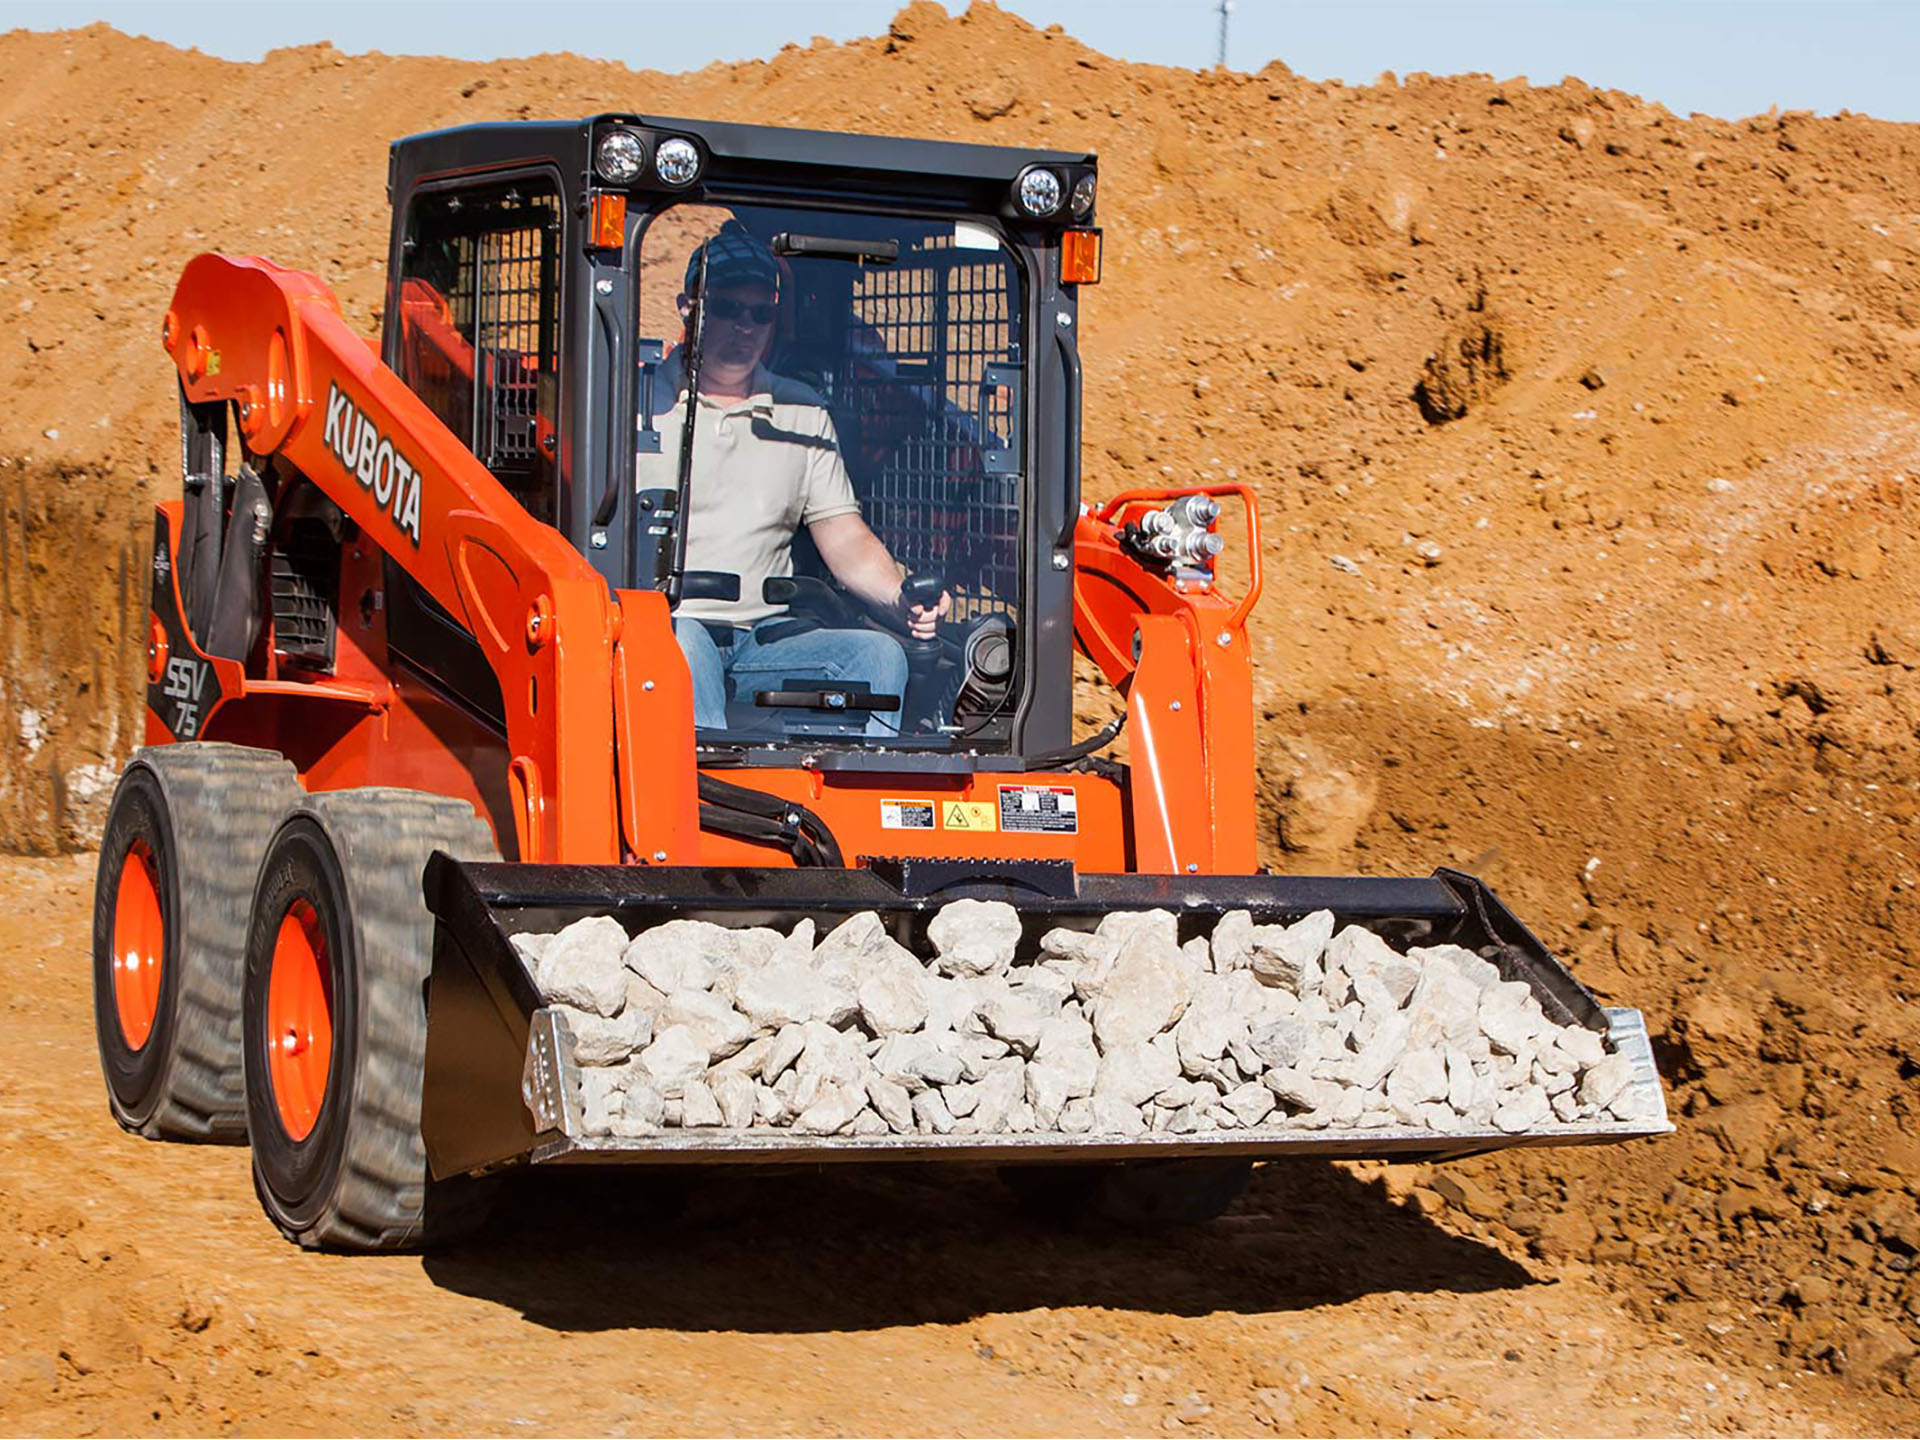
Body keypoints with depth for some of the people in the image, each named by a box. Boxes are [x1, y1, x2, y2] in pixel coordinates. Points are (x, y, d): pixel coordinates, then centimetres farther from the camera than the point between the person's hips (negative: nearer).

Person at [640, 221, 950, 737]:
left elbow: (845, 540, 13)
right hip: (661, 630, -4)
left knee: (878, 653, -21)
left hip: (767, 639, 4)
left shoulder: (805, 414, 18)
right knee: (683, 642, -38)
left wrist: (903, 597, -9)